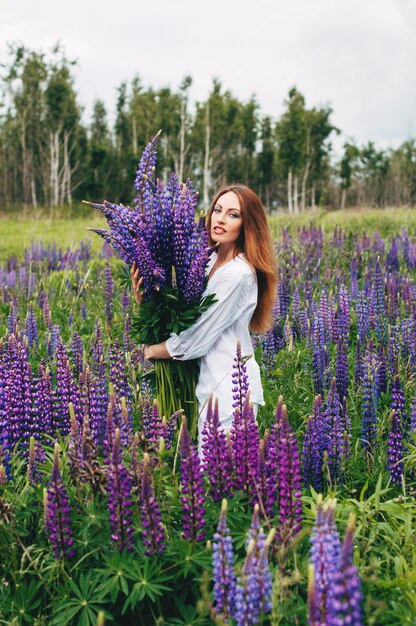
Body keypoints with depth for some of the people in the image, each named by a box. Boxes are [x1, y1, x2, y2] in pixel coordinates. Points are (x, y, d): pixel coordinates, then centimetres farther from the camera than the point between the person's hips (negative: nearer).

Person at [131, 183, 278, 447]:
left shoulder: (238, 274, -20)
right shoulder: (212, 261, 7)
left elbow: (195, 340, -19)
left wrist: (150, 351, -4)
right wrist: (146, 301, -9)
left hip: (229, 389, -9)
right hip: (211, 384, 9)